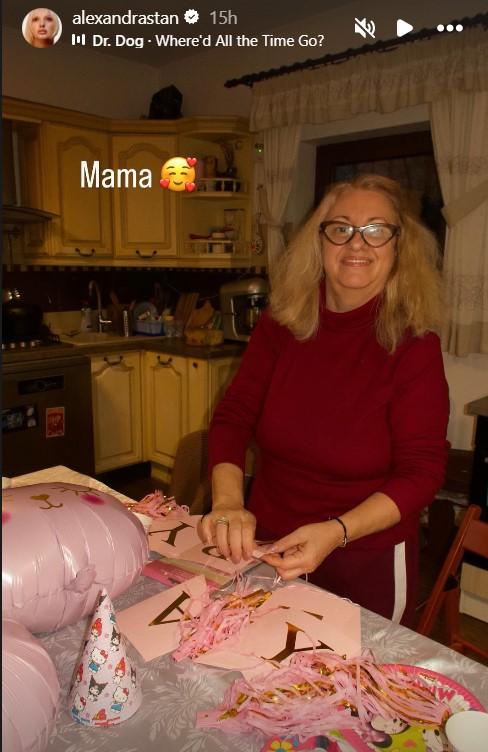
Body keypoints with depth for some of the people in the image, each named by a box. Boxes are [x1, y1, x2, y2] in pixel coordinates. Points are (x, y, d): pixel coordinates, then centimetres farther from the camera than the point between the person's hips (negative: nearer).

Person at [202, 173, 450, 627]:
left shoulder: (413, 344, -16)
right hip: (267, 548, 4)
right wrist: (227, 501, -25)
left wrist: (336, 532, -31)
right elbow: (233, 415, -8)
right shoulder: (281, 322, -7)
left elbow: (422, 470, -17)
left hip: (367, 564, -3)